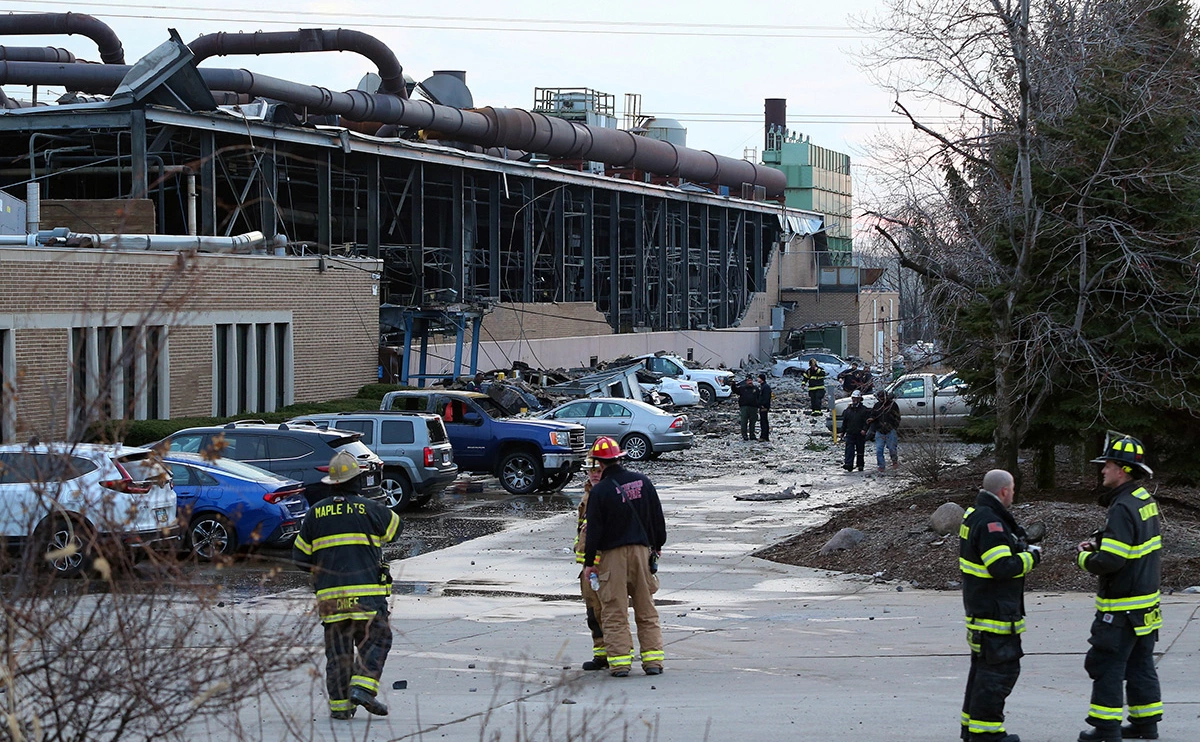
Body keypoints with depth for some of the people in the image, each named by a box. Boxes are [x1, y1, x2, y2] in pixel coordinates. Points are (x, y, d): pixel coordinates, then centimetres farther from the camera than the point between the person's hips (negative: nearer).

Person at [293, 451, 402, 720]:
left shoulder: (316, 513, 7)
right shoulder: (370, 509, -2)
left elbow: (300, 554, 11)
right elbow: (394, 527, 18)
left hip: (330, 594, 3)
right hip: (367, 592, -3)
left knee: (337, 648, 8)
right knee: (375, 640, 3)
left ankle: (339, 703, 6)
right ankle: (363, 687, -14)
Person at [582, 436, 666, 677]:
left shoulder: (600, 490, -10)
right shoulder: (643, 481, 3)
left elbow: (594, 529, -8)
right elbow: (658, 518, 11)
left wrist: (589, 562, 0)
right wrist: (657, 545, 24)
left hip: (613, 554, -4)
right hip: (642, 550, 4)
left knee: (614, 612, 1)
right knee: (647, 609, 10)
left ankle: (620, 661, -2)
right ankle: (653, 660, 8)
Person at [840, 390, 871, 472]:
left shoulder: (864, 410, -1)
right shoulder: (848, 410, 12)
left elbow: (867, 421, -5)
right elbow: (844, 422, 18)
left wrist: (864, 429, -20)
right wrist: (843, 432, 17)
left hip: (860, 434, -2)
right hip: (850, 433, 2)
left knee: (860, 451, 6)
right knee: (849, 449, -13)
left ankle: (860, 465, 17)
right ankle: (848, 464, -23)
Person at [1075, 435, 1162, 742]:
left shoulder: (1124, 508, -22)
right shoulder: (1146, 501, 9)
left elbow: (1110, 561, -27)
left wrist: (1084, 558, -8)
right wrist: (1098, 544, 8)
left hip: (1122, 610, -10)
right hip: (1147, 602, 10)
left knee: (1106, 665, -2)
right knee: (1140, 664, 16)